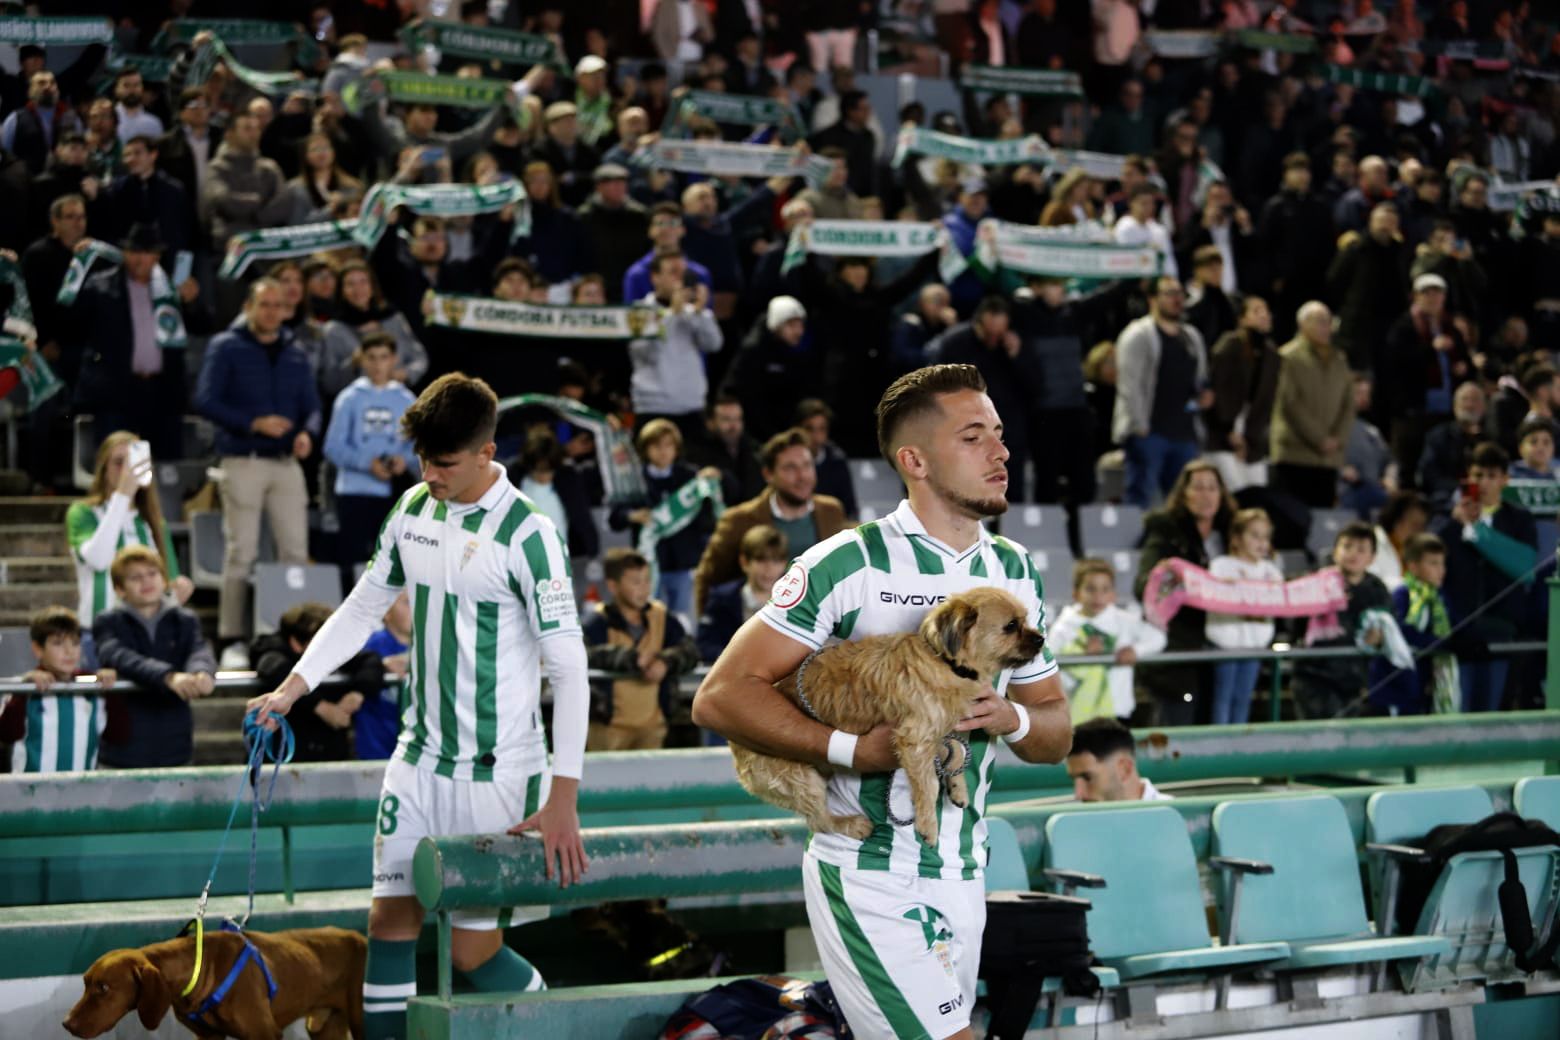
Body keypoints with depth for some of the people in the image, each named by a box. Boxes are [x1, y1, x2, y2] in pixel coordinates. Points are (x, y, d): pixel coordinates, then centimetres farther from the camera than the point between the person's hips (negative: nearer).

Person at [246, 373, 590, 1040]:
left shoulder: (526, 535, -16)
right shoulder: (414, 509, 5)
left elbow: (569, 670, -16)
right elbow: (363, 608, 19)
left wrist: (563, 798, -20)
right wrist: (291, 689, 8)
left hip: (497, 771, -6)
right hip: (419, 755, 6)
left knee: (473, 952, -4)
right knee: (390, 917, 3)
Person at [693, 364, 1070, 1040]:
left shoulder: (1016, 572, 10)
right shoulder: (849, 565, -10)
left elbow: (1056, 735, 16)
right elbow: (719, 698, -14)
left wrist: (1012, 719, -7)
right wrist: (851, 749, -22)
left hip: (963, 878, 6)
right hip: (870, 879, -6)